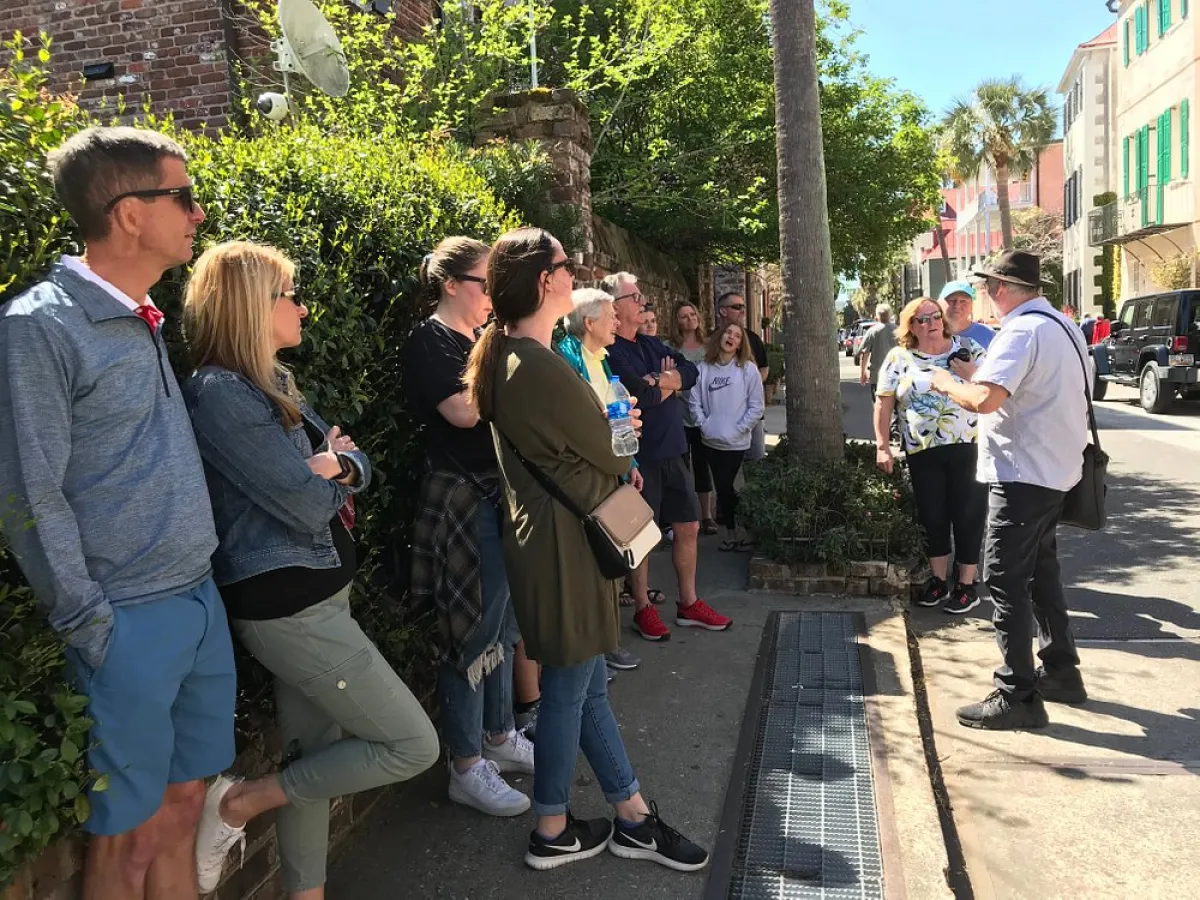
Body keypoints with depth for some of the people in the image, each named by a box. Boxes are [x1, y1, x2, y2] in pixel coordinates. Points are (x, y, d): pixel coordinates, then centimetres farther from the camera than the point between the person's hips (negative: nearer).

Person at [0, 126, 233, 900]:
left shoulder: (146, 321, 11)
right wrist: (91, 627, -12)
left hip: (203, 603, 7)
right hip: (131, 622, -7)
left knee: (184, 806, 17)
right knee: (129, 837, 7)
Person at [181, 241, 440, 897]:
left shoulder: (273, 384, 12)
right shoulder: (220, 394, -19)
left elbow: (357, 465, 12)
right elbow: (307, 507, -21)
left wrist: (333, 468, -10)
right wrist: (324, 471, 0)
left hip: (315, 593, 9)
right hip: (284, 605, -9)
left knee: (314, 752, 14)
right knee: (413, 746, -3)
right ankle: (239, 804, 9)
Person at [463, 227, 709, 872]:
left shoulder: (502, 356, 8)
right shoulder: (542, 366, -23)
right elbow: (610, 456, -12)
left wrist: (608, 434, 3)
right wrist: (621, 460, 9)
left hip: (542, 533, 10)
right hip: (565, 544, -10)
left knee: (587, 682, 16)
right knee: (568, 688, 6)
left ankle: (632, 818, 30)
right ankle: (553, 832, 25)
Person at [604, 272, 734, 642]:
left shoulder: (652, 344, 12)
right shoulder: (613, 351, -14)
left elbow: (691, 372, 3)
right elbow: (642, 396, -23)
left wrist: (660, 379, -15)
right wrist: (670, 384, -5)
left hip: (672, 450, 8)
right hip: (641, 455, -8)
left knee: (688, 526, 13)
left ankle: (689, 604, 26)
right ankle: (643, 609, 20)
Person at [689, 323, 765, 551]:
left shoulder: (747, 369, -4)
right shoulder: (704, 368, 2)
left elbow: (756, 406, -4)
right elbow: (695, 401, 5)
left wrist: (739, 429, -9)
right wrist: (703, 424, -4)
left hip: (737, 442, -3)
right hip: (711, 440, 3)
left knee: (728, 487, -3)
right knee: (722, 488, 13)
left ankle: (744, 533, 12)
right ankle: (731, 535, 30)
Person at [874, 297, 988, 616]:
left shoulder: (967, 348, 3)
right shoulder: (899, 358, 3)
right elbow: (883, 403, 3)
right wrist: (882, 446, -3)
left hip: (968, 445, -1)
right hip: (923, 451, 1)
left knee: (968, 515, 4)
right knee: (932, 516, 10)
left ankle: (966, 586, 17)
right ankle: (939, 581, 26)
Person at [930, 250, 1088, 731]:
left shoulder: (1022, 332, -19)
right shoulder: (1064, 326, 12)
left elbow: (985, 399, -31)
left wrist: (949, 383, -12)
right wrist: (977, 374, 15)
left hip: (1023, 474, -10)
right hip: (1056, 470, 10)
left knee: (1006, 580, -4)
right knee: (1041, 571, 21)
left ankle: (1018, 696, 1)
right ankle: (1061, 671, 32)